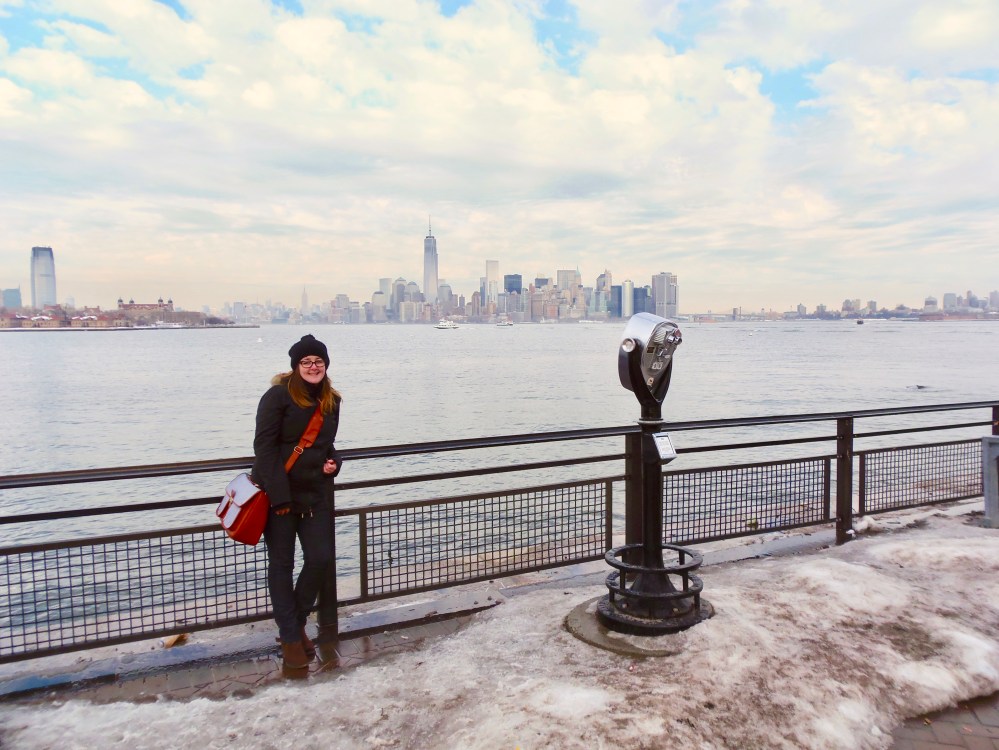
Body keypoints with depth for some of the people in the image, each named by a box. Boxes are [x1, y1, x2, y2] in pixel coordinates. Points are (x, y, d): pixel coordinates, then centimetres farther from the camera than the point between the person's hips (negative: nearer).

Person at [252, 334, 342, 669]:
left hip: (316, 493, 5)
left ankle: (297, 622, 25)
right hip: (278, 494, -5)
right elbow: (264, 446, -14)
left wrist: (333, 462, -3)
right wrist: (278, 496, -19)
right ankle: (290, 637, 18)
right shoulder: (279, 396, -11)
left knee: (321, 559, 1)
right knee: (282, 564, 6)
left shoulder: (331, 401, 8)